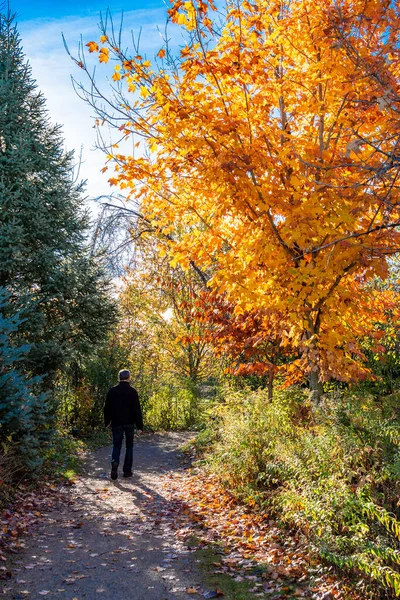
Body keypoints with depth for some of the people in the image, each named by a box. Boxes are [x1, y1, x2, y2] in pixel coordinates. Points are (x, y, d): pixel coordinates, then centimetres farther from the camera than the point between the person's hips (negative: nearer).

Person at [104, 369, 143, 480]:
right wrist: (140, 426, -5)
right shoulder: (132, 391, -7)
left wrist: (107, 422, 18)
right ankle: (127, 470, 12)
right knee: (129, 446, 11)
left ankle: (114, 463, -19)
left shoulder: (113, 391, 0)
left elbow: (107, 408, 6)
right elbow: (137, 409, -8)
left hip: (116, 423, 1)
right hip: (129, 423, -1)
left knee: (116, 446, 7)